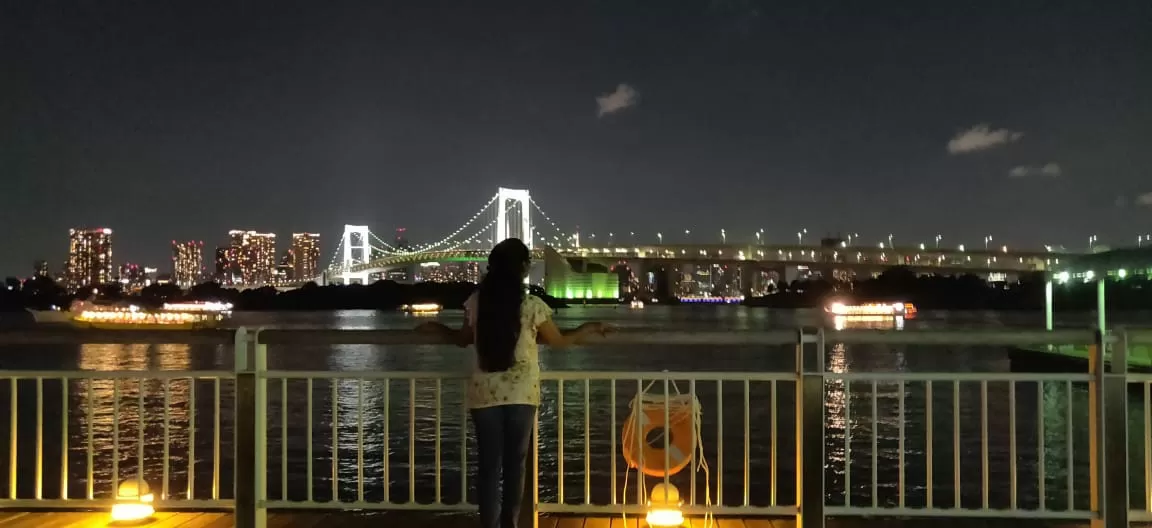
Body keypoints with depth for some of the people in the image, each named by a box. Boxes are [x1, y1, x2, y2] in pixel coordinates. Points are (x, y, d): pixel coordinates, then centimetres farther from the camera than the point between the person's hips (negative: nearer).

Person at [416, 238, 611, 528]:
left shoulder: (475, 301, -3)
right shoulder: (532, 305, -8)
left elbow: (463, 339, 12)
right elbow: (559, 341, 4)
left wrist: (434, 327, 32)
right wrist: (591, 328, 20)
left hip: (485, 393, 1)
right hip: (521, 393, -1)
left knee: (489, 464, 7)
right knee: (515, 463, 10)